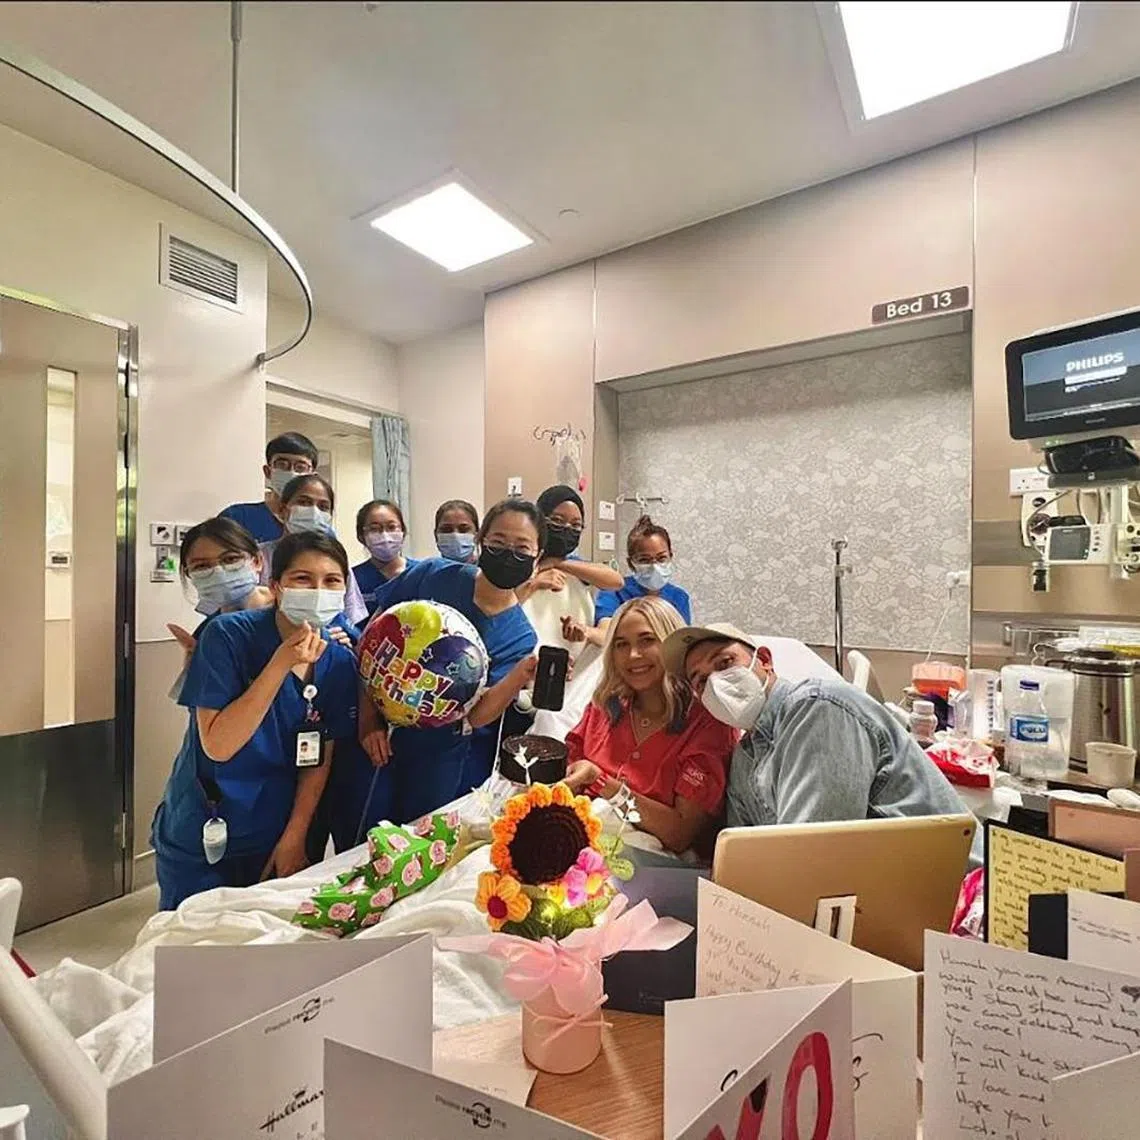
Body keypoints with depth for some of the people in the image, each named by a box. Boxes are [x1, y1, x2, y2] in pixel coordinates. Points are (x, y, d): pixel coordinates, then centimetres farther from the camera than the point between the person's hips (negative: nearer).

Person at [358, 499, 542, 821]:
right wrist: (368, 720, -8)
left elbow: (479, 714, -19)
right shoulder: (433, 575, -11)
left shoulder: (520, 637, -10)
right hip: (386, 747, 1)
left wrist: (523, 673, -37)